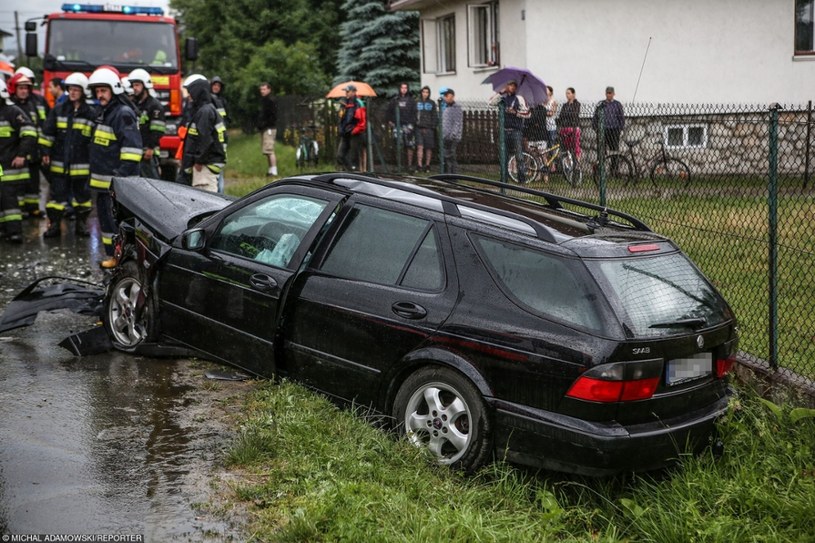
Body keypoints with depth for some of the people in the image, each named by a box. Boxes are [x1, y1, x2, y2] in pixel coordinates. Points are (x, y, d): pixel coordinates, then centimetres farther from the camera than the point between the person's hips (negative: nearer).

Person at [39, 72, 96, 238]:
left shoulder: (91, 113, -1)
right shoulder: (58, 110, 3)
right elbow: (47, 133, 6)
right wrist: (45, 152, 2)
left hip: (82, 164, -1)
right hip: (59, 162, 1)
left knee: (82, 193, 9)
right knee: (57, 193, 4)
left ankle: (81, 223, 22)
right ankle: (54, 224, 10)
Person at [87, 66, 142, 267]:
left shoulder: (124, 114, -13)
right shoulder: (102, 112, 18)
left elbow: (132, 147, -20)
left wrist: (123, 174, -24)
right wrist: (94, 173, 23)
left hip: (116, 181, -10)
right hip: (102, 179, 10)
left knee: (116, 218, -9)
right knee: (104, 215, 14)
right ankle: (112, 254, 22)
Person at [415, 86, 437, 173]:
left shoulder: (432, 103, 6)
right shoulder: (417, 103, 8)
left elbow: (434, 116, 7)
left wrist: (433, 126, -3)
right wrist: (414, 125, 1)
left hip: (428, 129, 0)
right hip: (419, 128, 0)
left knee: (429, 148, 4)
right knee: (420, 147, -9)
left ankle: (427, 165, 13)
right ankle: (419, 165, -12)